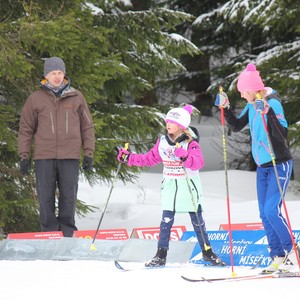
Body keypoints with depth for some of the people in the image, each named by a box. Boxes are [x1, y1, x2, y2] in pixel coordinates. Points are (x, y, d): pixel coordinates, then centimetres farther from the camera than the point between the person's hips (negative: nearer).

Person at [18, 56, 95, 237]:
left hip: (70, 156, 0)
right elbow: (26, 129, 10)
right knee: (46, 197, 1)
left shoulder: (76, 97, 8)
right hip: (44, 156, 0)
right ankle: (49, 232, 8)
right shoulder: (36, 99, 6)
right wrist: (24, 156, 4)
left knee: (69, 196, 1)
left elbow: (87, 127, 10)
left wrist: (89, 154, 4)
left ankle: (67, 231, 9)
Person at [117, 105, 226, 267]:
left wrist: (184, 157, -41)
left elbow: (198, 163, -24)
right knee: (166, 220, -3)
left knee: (197, 220, 5)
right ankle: (161, 255, 1)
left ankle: (207, 252, 17)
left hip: (189, 188, -3)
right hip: (170, 187, 3)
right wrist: (129, 158, 7)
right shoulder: (162, 142, 4)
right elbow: (149, 159, 13)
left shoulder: (190, 144, -12)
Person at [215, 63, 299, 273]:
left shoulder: (272, 104, -19)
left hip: (279, 165, -8)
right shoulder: (252, 106, 5)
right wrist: (225, 108, 5)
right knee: (265, 214, 5)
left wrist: (268, 112, -37)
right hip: (262, 167, 8)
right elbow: (237, 126, 19)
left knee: (272, 210, -18)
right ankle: (278, 258, 10)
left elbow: (282, 134, -27)